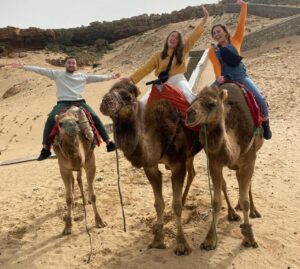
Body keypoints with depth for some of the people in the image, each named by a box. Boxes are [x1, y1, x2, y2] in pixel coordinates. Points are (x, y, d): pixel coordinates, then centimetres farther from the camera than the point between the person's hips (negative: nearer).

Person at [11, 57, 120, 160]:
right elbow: (41, 70, 9)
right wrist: (24, 67, 5)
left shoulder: (83, 76, 19)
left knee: (95, 118, -15)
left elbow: (96, 77, 22)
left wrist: (111, 76, 22)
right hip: (63, 103, -1)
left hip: (79, 102, 2)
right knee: (50, 119, -26)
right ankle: (45, 148, -20)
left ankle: (109, 143, -7)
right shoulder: (57, 74, 13)